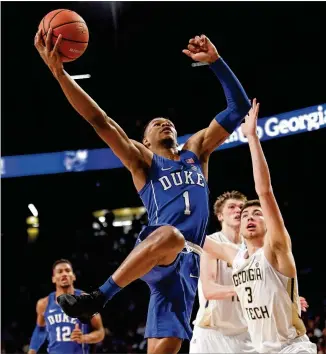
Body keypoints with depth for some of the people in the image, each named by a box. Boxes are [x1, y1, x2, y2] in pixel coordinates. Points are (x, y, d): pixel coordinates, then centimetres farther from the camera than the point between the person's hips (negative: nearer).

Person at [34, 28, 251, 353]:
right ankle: (98, 298, -34)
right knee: (170, 235, -40)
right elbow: (101, 122, 2)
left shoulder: (196, 150, 26)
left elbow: (238, 109, 22)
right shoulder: (143, 160, 15)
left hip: (187, 260, 4)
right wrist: (59, 72, -8)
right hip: (156, 252, -4)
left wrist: (215, 61, 8)